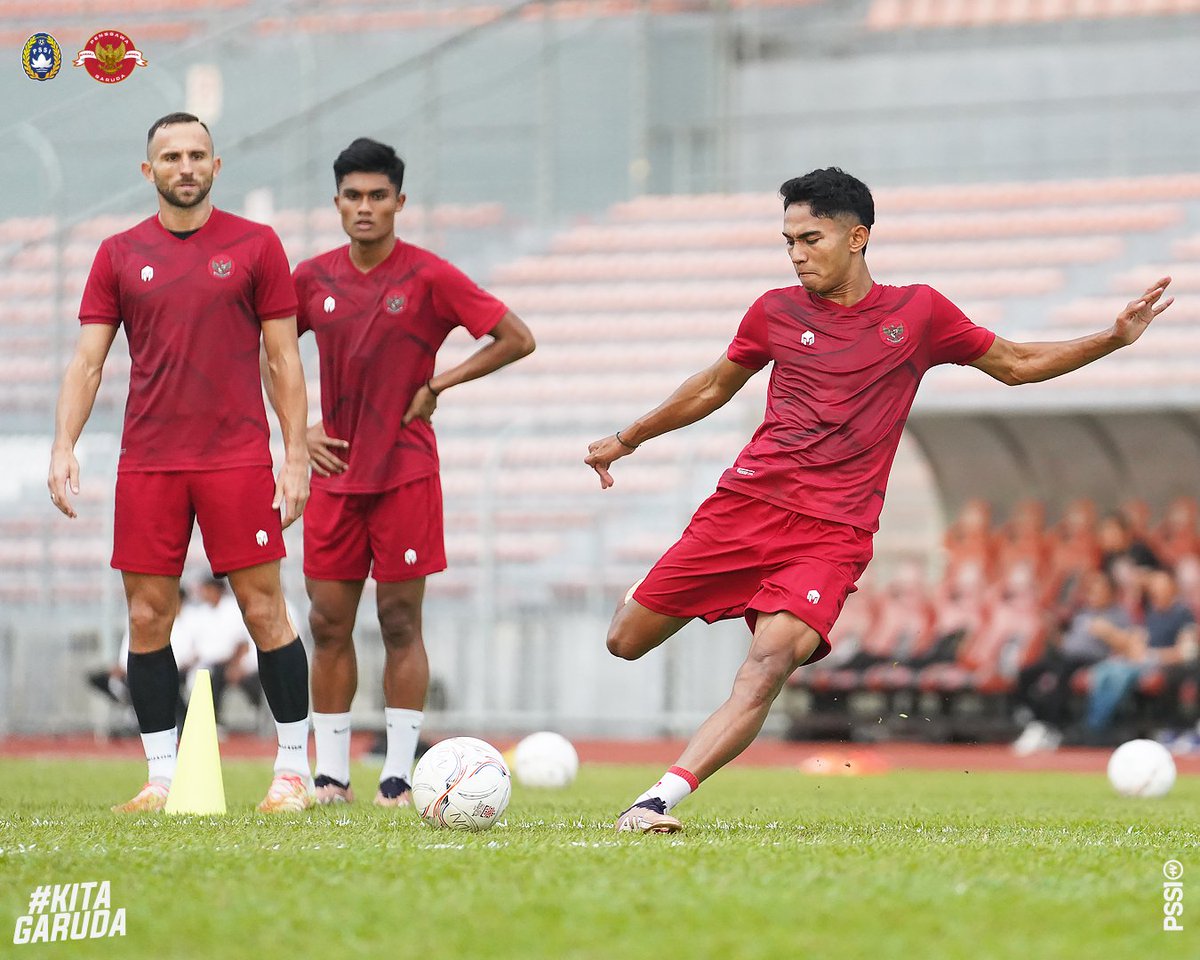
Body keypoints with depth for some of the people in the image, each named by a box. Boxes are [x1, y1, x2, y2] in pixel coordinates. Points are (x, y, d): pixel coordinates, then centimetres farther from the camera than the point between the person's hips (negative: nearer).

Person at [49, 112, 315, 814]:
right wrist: (64, 446, -4)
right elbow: (88, 361, 8)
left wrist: (297, 455, -3)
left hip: (238, 459, -2)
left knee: (265, 610, -3)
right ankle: (163, 780, 8)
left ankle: (294, 769, 5)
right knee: (148, 618, 1)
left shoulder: (256, 245, 3)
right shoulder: (120, 255, 9)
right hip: (147, 461, 2)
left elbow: (284, 359, 4)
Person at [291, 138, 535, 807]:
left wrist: (438, 385, -7)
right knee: (329, 623, 2)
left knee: (400, 622, -2)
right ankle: (331, 774, 9)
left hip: (406, 471, -4)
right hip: (334, 470, 4)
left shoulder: (429, 277, -6)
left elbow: (518, 339, -4)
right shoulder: (313, 279, 5)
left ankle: (399, 776, 0)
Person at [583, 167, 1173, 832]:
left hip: (833, 534, -2)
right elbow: (715, 386, 26)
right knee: (627, 642, 2)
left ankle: (661, 798, -33)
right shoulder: (776, 312, 9)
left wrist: (1113, 338, 5)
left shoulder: (918, 313, 5)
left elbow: (1016, 364, 17)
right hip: (748, 501, 2)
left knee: (770, 663, -27)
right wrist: (628, 439, 32)